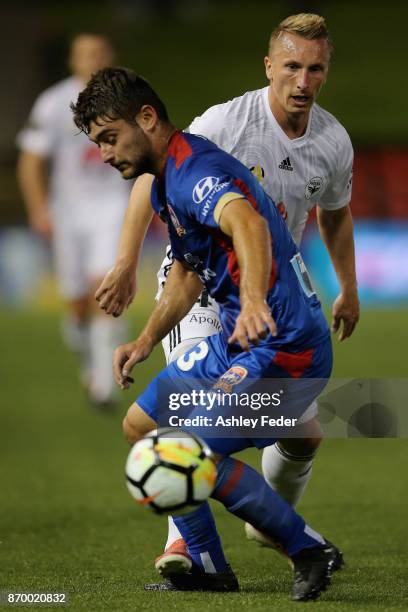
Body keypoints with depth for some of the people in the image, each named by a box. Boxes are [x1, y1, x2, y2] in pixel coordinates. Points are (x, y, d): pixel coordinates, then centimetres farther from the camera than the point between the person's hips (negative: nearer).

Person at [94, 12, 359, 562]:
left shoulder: (334, 143, -5)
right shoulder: (226, 123, -21)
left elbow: (335, 213, 16)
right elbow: (152, 178, -15)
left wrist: (348, 291, 23)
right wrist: (126, 264, -22)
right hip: (198, 276, -5)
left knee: (304, 434, 7)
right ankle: (183, 540, -21)